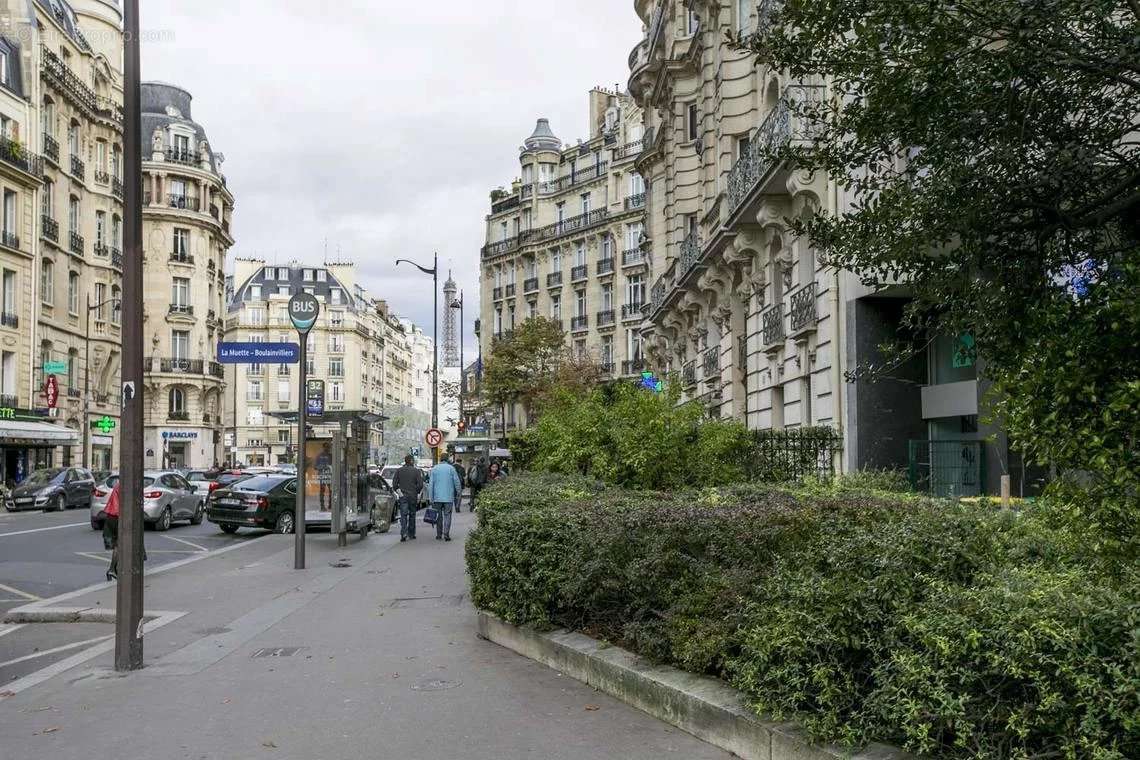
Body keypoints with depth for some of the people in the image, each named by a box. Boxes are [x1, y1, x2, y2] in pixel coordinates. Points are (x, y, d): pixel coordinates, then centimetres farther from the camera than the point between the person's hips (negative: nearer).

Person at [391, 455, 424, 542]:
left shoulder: (399, 470, 2)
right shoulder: (416, 471, -4)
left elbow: (394, 484, -2)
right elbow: (420, 485, -9)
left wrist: (399, 492, 4)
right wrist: (417, 493, 4)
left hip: (403, 496, 0)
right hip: (413, 496, 0)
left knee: (403, 515, -3)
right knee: (412, 515, 13)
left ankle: (403, 534, -19)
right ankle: (411, 534, 19)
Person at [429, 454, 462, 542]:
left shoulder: (434, 469, 4)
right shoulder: (451, 468, -3)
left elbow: (431, 484, 3)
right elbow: (456, 481, -2)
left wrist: (431, 498, 6)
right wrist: (458, 492, 14)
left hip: (437, 497, 2)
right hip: (448, 497, -2)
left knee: (438, 516, 12)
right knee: (447, 515, 0)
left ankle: (438, 534, 15)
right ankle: (446, 534, -6)